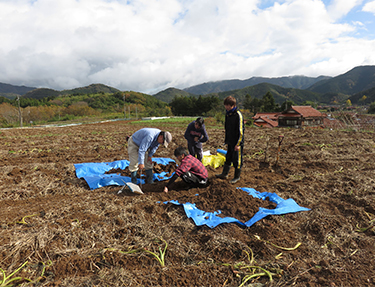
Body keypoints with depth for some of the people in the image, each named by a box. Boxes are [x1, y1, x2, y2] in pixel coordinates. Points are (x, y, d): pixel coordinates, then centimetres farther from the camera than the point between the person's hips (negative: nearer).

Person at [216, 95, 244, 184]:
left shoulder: (238, 115, -16)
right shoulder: (228, 114, 9)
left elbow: (240, 131, -16)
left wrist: (238, 144, -18)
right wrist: (226, 140, 18)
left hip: (237, 143, -8)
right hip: (230, 142, 8)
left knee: (237, 160, 5)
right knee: (228, 158, 17)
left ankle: (237, 177, 19)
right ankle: (224, 174, 30)